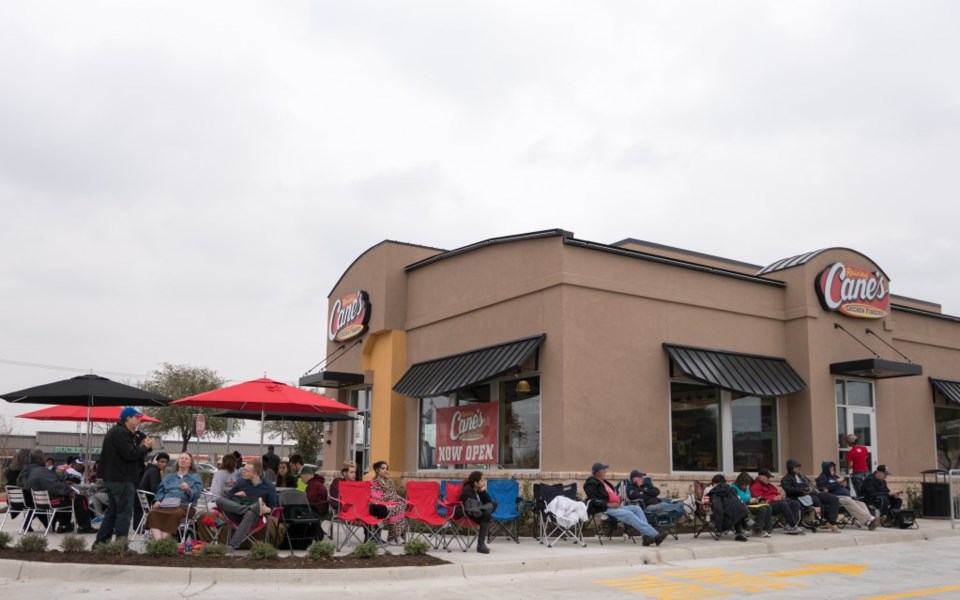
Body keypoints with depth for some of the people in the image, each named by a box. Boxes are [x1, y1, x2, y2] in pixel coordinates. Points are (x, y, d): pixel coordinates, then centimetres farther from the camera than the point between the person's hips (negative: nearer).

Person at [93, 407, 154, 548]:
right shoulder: (121, 433, -16)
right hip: (122, 479, -11)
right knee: (124, 513, -5)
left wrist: (142, 446, 4)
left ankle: (100, 542, 21)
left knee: (112, 512, 17)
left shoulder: (116, 431, 19)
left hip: (112, 478, 11)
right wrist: (145, 447, -9)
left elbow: (131, 452, 17)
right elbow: (130, 455, -22)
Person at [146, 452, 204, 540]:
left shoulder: (195, 477, 20)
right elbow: (160, 491, 21)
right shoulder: (169, 477, 33)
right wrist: (157, 501, 0)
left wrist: (188, 490, -17)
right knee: (152, 513, -31)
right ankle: (158, 540, -45)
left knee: (175, 514, -39)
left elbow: (196, 493, 4)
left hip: (183, 505, -3)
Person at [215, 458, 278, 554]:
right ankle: (252, 507, -34)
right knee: (219, 500, -23)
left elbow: (273, 508, 3)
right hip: (236, 515, 3)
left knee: (250, 514, -41)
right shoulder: (242, 482, 12)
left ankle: (232, 546, -46)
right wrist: (235, 495, -4)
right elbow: (226, 497, 17)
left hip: (252, 515, -3)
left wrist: (267, 510, -20)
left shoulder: (269, 487, 3)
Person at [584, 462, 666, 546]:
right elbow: (593, 499, -14)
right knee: (628, 514, -27)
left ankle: (647, 536, -25)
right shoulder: (591, 483, -1)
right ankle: (655, 535, -31)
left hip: (613, 507, 10)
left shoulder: (603, 482, 28)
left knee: (637, 509, -7)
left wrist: (617, 500, 8)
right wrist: (608, 504, -21)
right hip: (604, 509, -10)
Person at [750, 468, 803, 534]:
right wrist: (774, 498, -17)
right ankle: (793, 526, -33)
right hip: (768, 505, -9)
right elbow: (760, 498, -13)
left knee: (796, 503, -11)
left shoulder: (769, 485, 33)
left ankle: (789, 527, -27)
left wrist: (780, 496, 5)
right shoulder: (755, 486, 3)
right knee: (784, 504, -36)